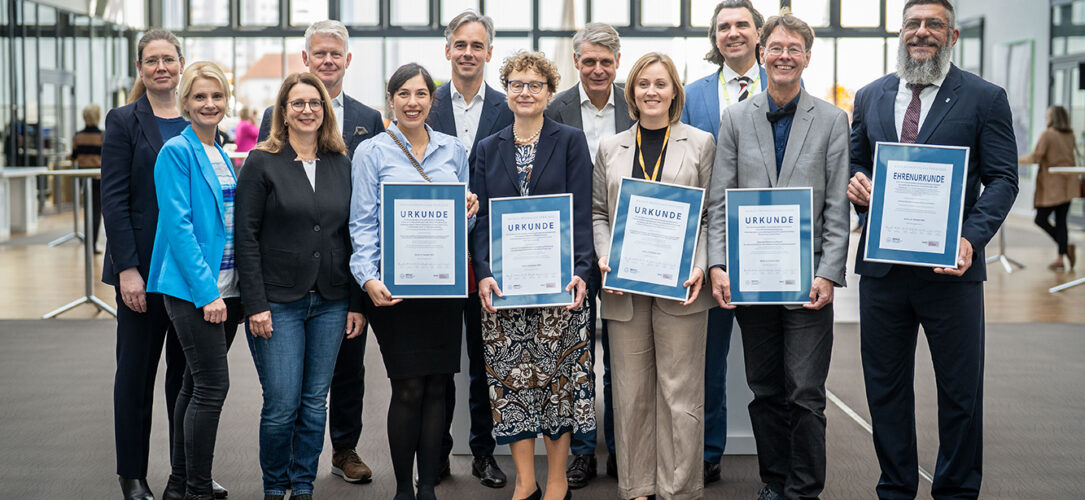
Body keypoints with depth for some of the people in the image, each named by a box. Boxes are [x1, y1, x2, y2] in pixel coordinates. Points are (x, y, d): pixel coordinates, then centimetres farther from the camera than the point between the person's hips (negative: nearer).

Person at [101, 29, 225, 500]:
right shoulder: (124, 122, -3)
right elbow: (114, 200, -9)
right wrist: (127, 268, -16)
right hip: (143, 267, -4)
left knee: (187, 369, 11)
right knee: (137, 371, 5)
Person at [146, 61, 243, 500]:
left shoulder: (222, 156, 15)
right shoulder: (176, 151, -9)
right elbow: (178, 225, -15)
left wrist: (238, 289, 12)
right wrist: (206, 291, -19)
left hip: (224, 288, 8)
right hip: (192, 289, -7)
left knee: (196, 384, 12)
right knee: (212, 384, -8)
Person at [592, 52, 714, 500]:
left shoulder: (700, 143, 7)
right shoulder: (610, 149, 13)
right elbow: (598, 213, 13)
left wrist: (700, 267, -9)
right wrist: (605, 258, -4)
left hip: (680, 285, -2)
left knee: (680, 391, -1)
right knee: (631, 390, 5)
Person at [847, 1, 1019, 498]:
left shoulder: (985, 98, 0)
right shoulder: (870, 97, 11)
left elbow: (1002, 179, -3)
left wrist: (970, 238, -18)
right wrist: (855, 181, -5)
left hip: (950, 267, -3)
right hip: (882, 268, 3)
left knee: (960, 392, 5)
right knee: (885, 385, 11)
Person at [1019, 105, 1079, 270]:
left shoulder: (1047, 134, -10)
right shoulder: (1070, 135, 11)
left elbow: (1035, 157, -14)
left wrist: (1017, 160, 0)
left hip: (1052, 185, -7)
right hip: (1068, 185, 7)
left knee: (1041, 219, 0)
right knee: (1061, 221, 8)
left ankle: (1067, 246, -14)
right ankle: (1061, 257, 5)